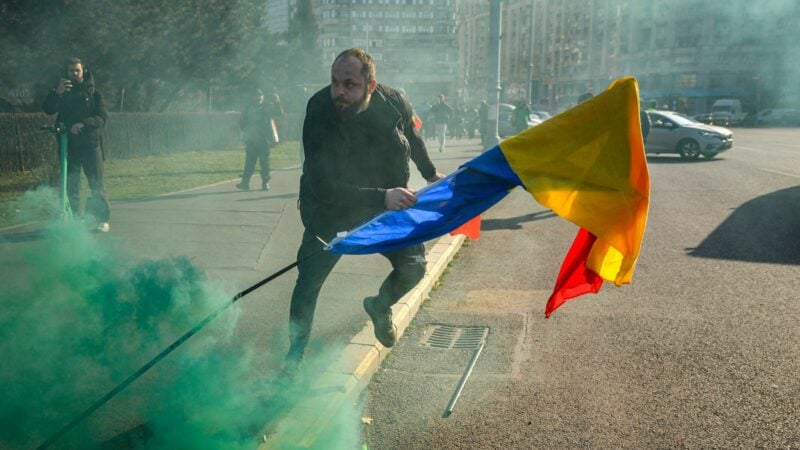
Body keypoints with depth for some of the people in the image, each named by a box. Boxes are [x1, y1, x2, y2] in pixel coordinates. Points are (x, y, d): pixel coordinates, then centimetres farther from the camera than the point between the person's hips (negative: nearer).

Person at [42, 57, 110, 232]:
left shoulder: (93, 93, 8)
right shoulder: (62, 92, 13)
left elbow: (103, 117, -5)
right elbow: (48, 109, -4)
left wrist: (83, 124, -22)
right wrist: (56, 92, -21)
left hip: (90, 144, -2)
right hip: (69, 145, 2)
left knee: (97, 184, -3)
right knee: (70, 185, 5)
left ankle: (102, 219, 1)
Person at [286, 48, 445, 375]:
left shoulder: (393, 102, -16)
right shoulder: (319, 115, -29)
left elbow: (413, 138, 8)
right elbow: (323, 187, -35)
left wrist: (430, 174, 21)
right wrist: (381, 198, -43)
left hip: (387, 202, 3)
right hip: (330, 207, -3)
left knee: (414, 266, 0)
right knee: (309, 278, -9)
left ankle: (380, 307, 33)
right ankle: (295, 354, 9)